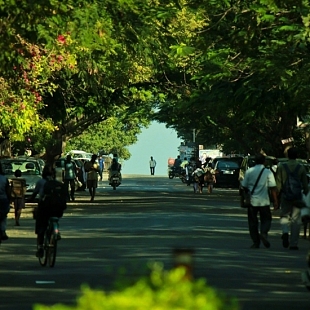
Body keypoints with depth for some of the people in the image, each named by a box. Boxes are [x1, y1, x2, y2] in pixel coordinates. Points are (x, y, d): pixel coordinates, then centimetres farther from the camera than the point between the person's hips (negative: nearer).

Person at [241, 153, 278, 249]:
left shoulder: (249, 172, 1)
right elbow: (273, 188, -8)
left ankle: (256, 242, 7)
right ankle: (264, 233, -16)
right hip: (264, 201, -1)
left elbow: (244, 186, 6)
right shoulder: (268, 172, -4)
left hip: (252, 201, 1)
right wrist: (275, 201, -4)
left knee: (252, 222, 9)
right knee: (266, 219, 12)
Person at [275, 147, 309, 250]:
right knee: (296, 219, 5)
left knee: (285, 215, 13)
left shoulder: (281, 166, -1)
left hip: (285, 196, 0)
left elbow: (278, 183, -1)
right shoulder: (301, 168, -1)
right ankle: (293, 243, 5)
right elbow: (305, 184, 2)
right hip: (297, 197, 0)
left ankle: (285, 232, -18)